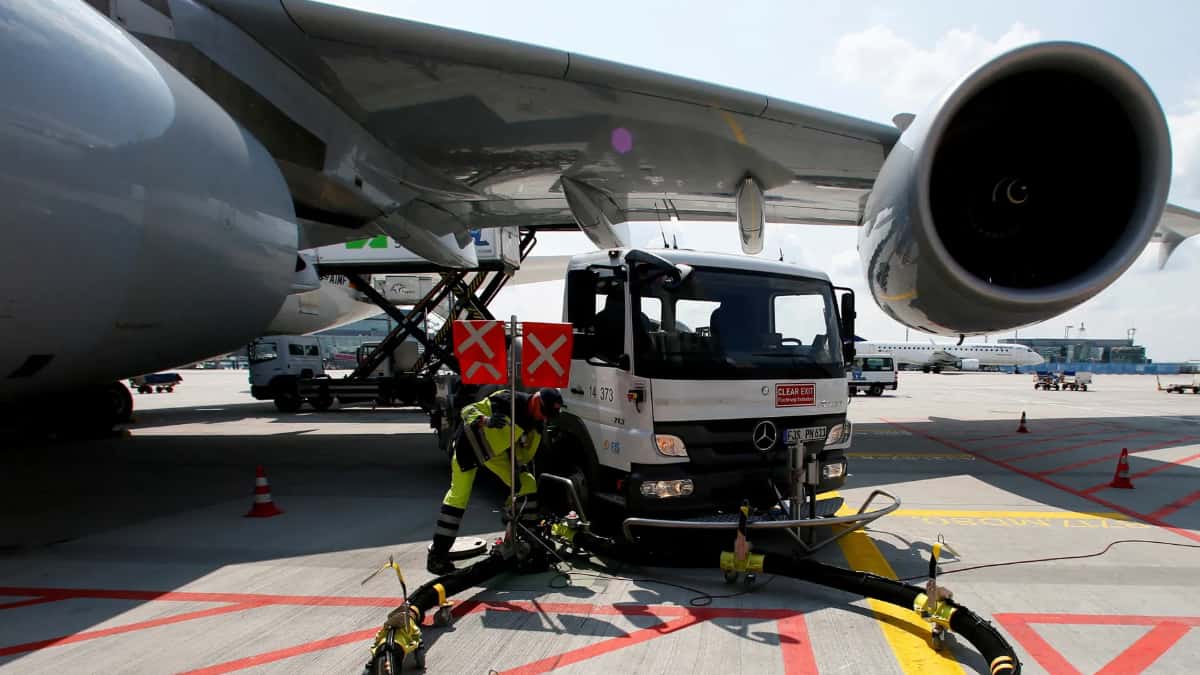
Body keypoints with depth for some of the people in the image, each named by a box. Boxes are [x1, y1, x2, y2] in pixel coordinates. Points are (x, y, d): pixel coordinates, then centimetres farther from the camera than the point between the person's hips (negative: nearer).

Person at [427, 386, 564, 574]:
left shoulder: (536, 423, -7)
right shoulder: (507, 401, -30)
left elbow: (525, 453, 3)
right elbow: (468, 410, -29)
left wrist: (518, 468, -13)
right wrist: (486, 421, -48)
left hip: (496, 449, 7)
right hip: (470, 443, -7)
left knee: (528, 485, 2)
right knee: (459, 494, -14)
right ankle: (437, 555, -8)